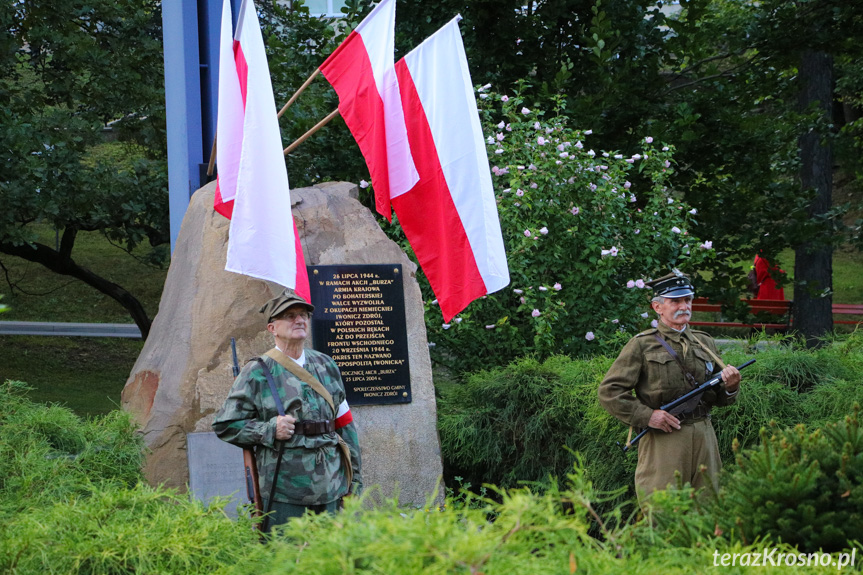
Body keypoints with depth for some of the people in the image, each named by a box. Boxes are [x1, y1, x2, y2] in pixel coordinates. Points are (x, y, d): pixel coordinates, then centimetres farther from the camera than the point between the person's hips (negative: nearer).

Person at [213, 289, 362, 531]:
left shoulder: (326, 366, 14)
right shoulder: (257, 373, -2)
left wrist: (354, 475, 15)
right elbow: (224, 426, -2)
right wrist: (269, 430, -15)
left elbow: (345, 425, 17)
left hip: (330, 489, 5)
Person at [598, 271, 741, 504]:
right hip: (663, 439, -5)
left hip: (704, 435, 5)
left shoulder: (705, 343, 16)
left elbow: (719, 399, 19)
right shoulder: (642, 345, 1)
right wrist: (646, 416, -13)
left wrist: (730, 387, -5)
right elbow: (609, 391, -4)